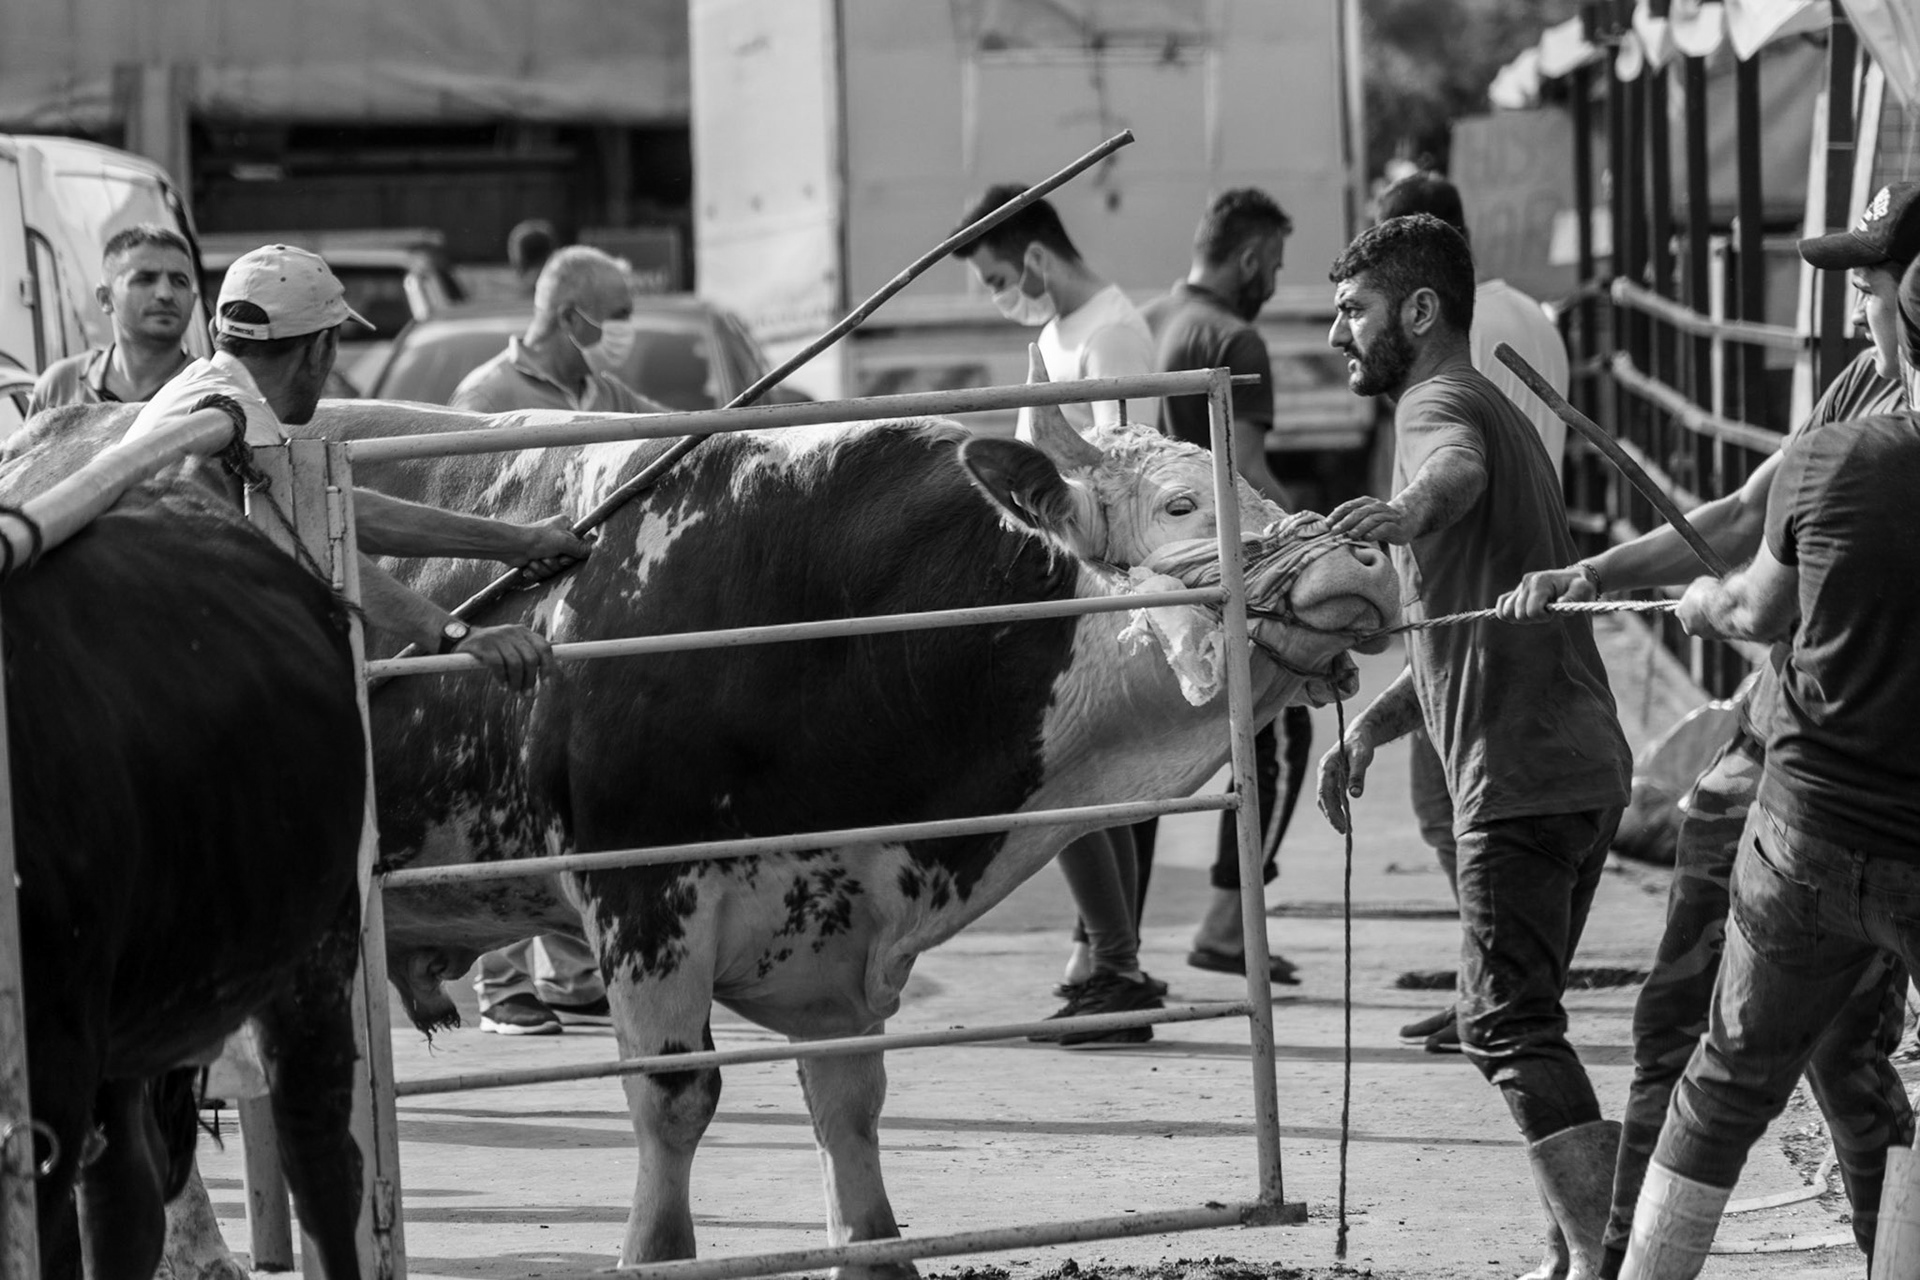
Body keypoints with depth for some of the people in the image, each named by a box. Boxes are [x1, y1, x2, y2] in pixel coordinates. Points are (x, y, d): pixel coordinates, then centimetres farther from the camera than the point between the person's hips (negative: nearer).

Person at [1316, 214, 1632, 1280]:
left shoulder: (1438, 404, -6)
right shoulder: (1496, 411, 26)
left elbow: (1458, 471, -34)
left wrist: (1405, 511, -56)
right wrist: (1371, 725, 22)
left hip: (1520, 772, -10)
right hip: (1582, 761, 10)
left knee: (1507, 1023, -12)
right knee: (1523, 1018, 16)